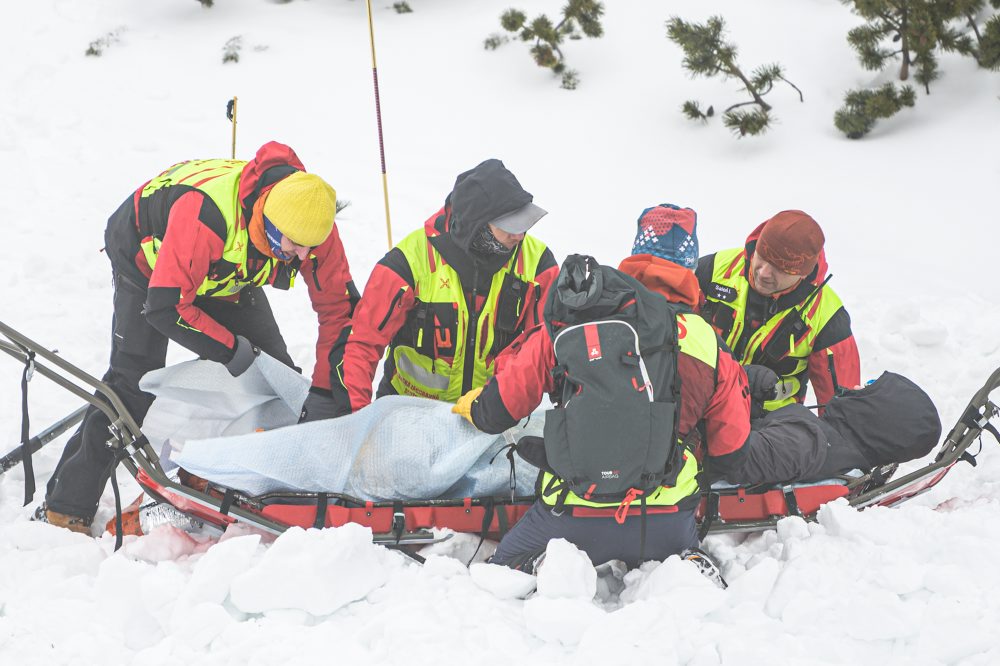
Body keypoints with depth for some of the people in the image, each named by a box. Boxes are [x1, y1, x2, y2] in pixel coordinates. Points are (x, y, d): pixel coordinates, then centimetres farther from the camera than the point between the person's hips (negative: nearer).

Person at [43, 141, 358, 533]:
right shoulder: (205, 215, -47)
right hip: (148, 258, -5)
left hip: (225, 271, 6)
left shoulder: (312, 222, -29)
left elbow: (340, 307, -18)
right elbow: (165, 306, -41)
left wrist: (324, 391, -23)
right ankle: (66, 508, -7)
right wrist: (231, 349, -32)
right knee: (133, 385, -14)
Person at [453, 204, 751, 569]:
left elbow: (503, 405, 8)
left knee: (505, 566, 24)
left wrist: (475, 408, 32)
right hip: (664, 521, 1)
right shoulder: (708, 343, 0)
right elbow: (730, 453, 9)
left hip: (570, 515, -1)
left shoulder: (568, 322, -1)